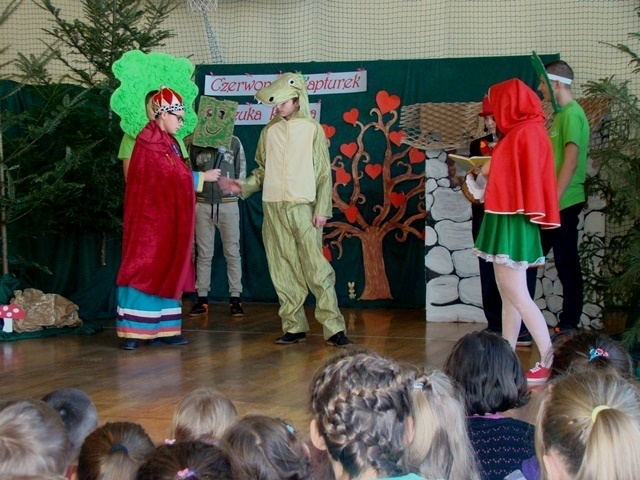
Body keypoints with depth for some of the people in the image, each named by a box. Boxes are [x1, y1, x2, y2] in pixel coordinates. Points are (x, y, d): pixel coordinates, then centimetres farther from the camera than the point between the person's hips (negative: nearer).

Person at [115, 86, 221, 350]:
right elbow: (170, 177, -16)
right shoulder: (149, 143, -13)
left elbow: (175, 177, 11)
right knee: (143, 268, -8)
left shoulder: (168, 143, 15)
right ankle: (132, 330, -7)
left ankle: (161, 329, 9)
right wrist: (202, 177, -7)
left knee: (165, 270, 7)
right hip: (149, 217, -9)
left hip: (165, 218, 9)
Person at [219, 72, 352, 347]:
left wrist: (322, 209, -6)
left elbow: (324, 173, 2)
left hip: (303, 207, -4)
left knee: (316, 268, -9)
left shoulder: (312, 129, 3)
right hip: (273, 208, 4)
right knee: (283, 270, 4)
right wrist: (242, 186, -1)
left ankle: (333, 328, -7)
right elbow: (262, 170, 16)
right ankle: (294, 327, 10)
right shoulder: (269, 131, 12)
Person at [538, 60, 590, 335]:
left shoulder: (572, 114, -12)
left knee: (566, 264, -2)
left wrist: (554, 199, -20)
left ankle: (569, 326, 6)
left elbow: (571, 160, -19)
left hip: (563, 204, -10)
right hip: (551, 203, 10)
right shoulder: (561, 114, 17)